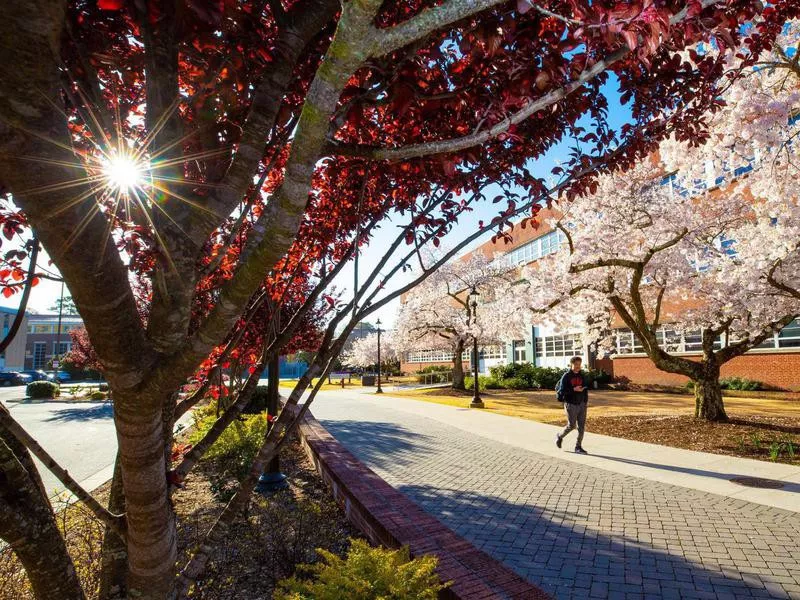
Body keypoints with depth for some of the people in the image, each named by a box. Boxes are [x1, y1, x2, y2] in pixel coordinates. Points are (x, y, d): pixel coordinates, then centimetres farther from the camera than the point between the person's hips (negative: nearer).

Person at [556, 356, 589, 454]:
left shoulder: (583, 376, 8)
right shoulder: (566, 376, -9)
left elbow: (586, 388, 17)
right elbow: (562, 391, -13)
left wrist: (586, 400, 9)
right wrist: (574, 390, -23)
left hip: (582, 404, 5)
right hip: (571, 404, -5)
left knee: (581, 426, 3)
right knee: (571, 425, -1)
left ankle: (578, 447, 13)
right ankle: (559, 437, 26)